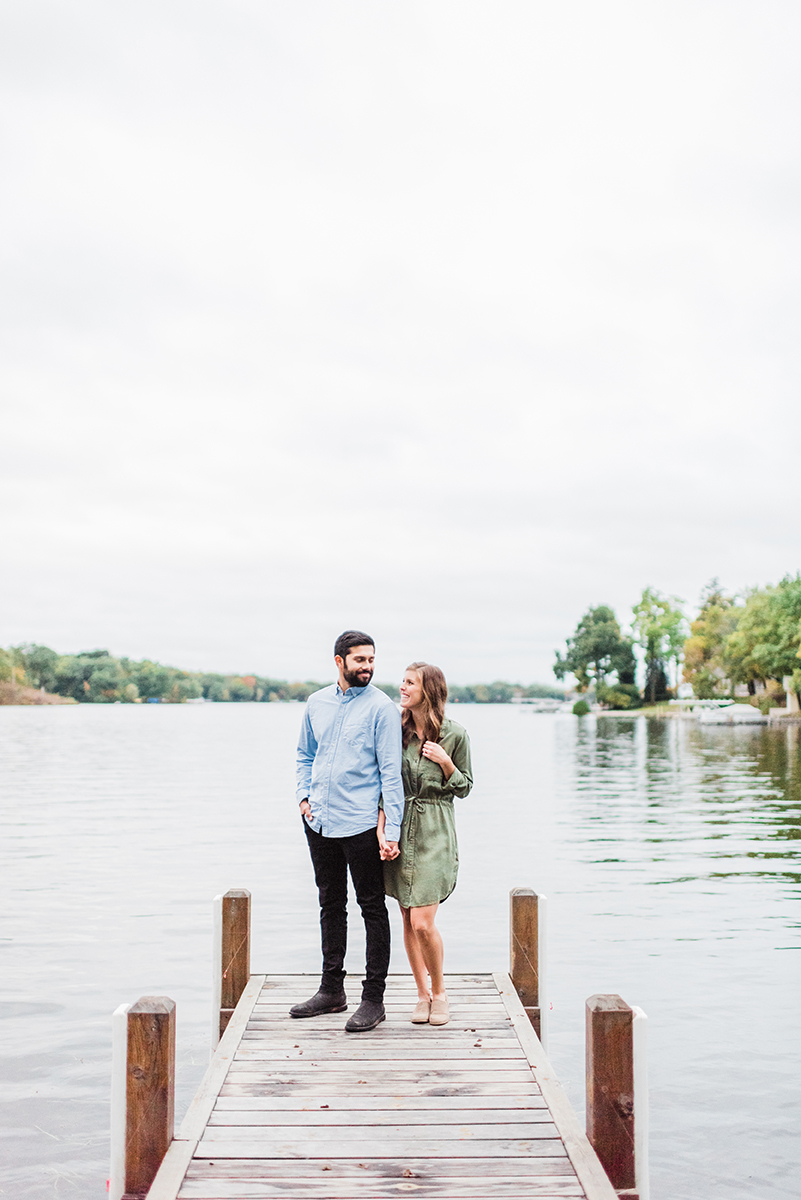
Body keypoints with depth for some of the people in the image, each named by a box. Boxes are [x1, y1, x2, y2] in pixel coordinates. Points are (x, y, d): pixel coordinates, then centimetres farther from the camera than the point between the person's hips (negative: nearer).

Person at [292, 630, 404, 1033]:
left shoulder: (381, 707, -8)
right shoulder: (317, 703, 9)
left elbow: (391, 771, -11)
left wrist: (392, 830, -16)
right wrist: (304, 795, 6)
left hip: (360, 824, -6)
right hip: (319, 822, 6)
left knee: (372, 908, 1)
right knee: (330, 904, 15)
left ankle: (373, 998, 9)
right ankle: (331, 989, 28)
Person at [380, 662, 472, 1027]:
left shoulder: (455, 735, -4)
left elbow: (464, 788, 5)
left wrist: (445, 763, -13)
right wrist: (381, 832, -6)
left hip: (435, 833, -3)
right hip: (400, 830, 3)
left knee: (422, 923, -9)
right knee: (407, 919, 8)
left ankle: (439, 990, 15)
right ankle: (423, 994, 24)